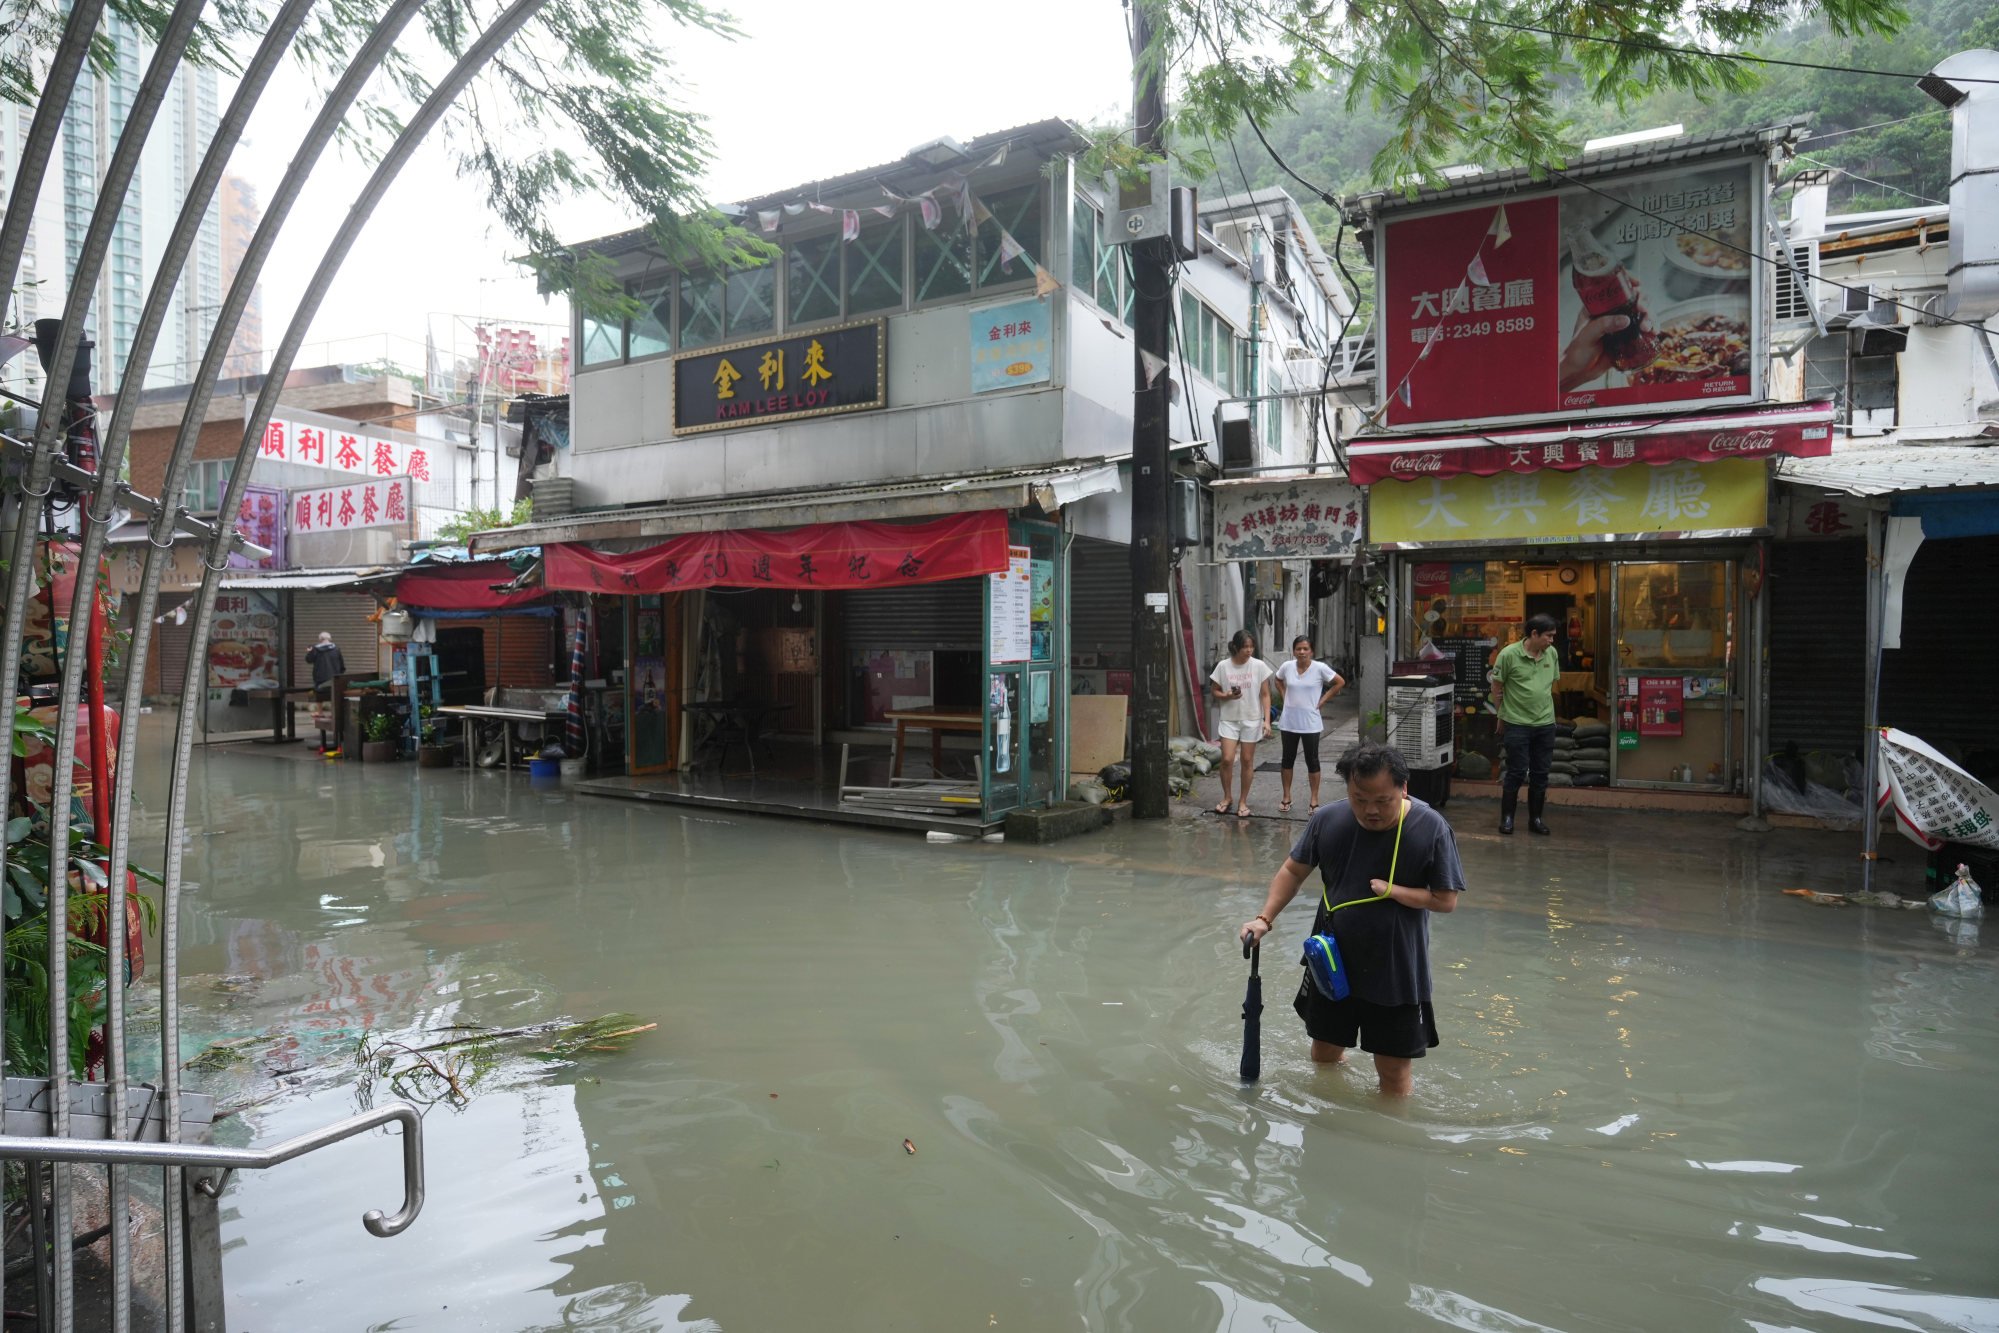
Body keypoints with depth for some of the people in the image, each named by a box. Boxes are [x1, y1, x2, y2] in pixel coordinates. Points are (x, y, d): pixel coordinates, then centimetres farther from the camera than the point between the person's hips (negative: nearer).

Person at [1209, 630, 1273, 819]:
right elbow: (1215, 690, 6)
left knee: (1247, 761, 6)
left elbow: (1265, 695, -2)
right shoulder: (1223, 666, -5)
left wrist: (1267, 719, -10)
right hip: (1229, 719, 0)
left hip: (1252, 720, 0)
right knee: (1227, 759, -5)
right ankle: (1227, 796, 17)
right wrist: (1227, 696, -15)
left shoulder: (1259, 666, -6)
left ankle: (1243, 802, 19)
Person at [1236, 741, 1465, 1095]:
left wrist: (1393, 890, -23)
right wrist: (1264, 918, -9)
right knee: (1324, 1052, 20)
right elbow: (1293, 871, 1)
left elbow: (1447, 900, -10)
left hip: (1396, 972, -3)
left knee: (1394, 1067, 8)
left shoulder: (1431, 829, -17)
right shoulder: (1328, 820, -11)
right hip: (1332, 963, 3)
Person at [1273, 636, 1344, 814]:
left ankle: (1314, 800, 15)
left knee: (1312, 761, 5)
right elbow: (1278, 680, 19)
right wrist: (1285, 695, 5)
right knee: (1288, 759, 11)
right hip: (1288, 722, 3)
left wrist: (1322, 700, -4)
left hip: (1310, 723, -3)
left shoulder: (1320, 668, -11)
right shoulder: (1287, 666, -2)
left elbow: (1340, 682, -1)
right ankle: (1286, 797, 22)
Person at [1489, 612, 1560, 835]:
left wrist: (1544, 708, 14)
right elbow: (1497, 688, -3)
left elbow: (1552, 685, 17)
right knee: (1517, 773, -1)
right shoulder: (1509, 654, -11)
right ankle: (1507, 817, 12)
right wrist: (1503, 716, 2)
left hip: (1545, 723, 5)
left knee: (1540, 774, 10)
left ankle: (1535, 818, 21)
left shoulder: (1552, 654, 4)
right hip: (1517, 723, -5)